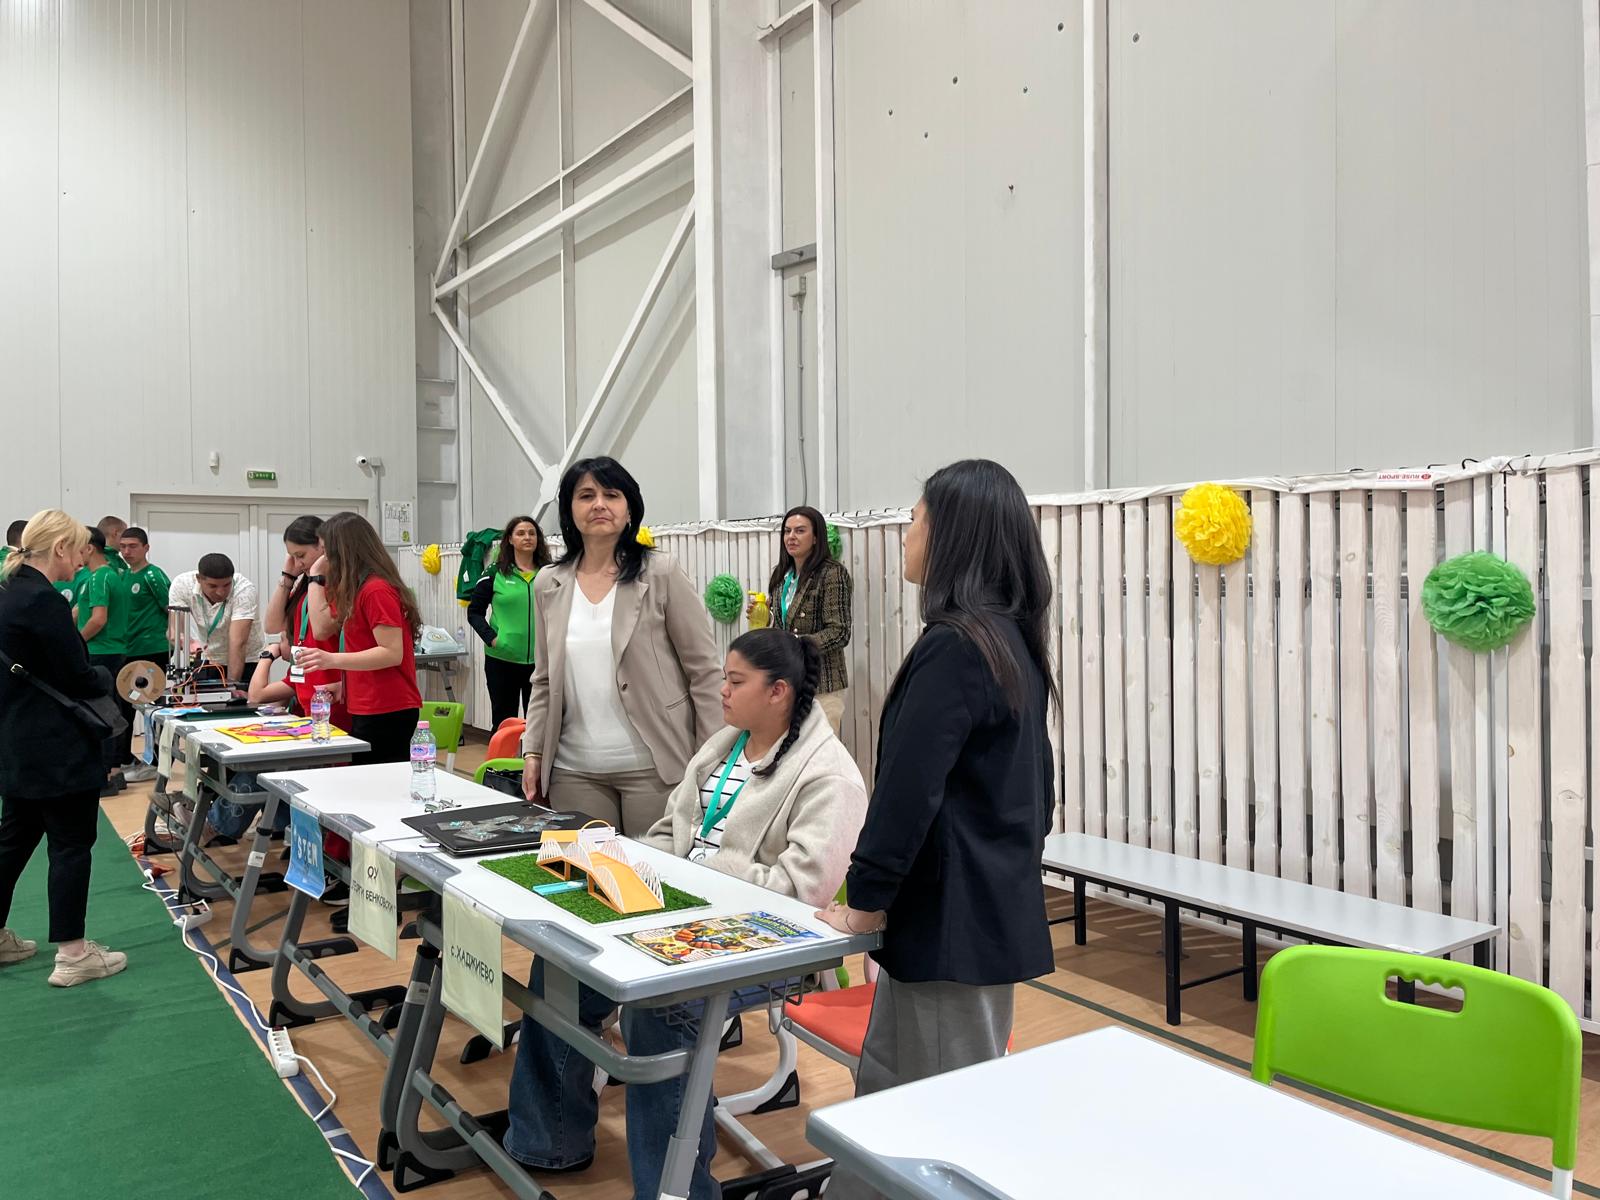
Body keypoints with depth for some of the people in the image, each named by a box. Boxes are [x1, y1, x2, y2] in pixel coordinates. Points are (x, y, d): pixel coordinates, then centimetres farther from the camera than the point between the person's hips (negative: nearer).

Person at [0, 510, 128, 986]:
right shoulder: (43, 601, -20)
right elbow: (78, 679, -19)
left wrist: (90, 677, 10)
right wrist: (106, 678, 1)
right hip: (57, 749, -10)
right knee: (71, 844, -1)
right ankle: (72, 955, 6)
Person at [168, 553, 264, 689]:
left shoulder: (245, 590, -28)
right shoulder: (181, 584, -19)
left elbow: (238, 643, -34)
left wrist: (233, 684, -40)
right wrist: (188, 642, -44)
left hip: (246, 660, -3)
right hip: (208, 658, 3)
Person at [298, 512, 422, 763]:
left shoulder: (376, 591, -15)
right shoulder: (355, 590, 15)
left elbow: (393, 653, -20)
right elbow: (322, 629, 13)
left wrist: (333, 660, -28)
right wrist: (315, 576, 14)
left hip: (386, 712, -10)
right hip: (367, 710, 10)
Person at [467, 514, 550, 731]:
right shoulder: (495, 574, 0)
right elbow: (474, 611, 4)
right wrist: (490, 638, -9)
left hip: (540, 660, 1)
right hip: (501, 659, -1)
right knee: (503, 722, 9)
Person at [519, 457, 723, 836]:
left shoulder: (662, 575, -3)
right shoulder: (548, 585, 8)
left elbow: (704, 672, -4)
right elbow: (544, 681, 14)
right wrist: (533, 751, 5)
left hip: (653, 767, -3)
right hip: (574, 772, 3)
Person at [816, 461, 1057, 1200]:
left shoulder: (953, 646, -20)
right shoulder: (1015, 641, 10)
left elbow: (908, 788, -22)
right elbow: (1034, 777, 16)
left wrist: (863, 902, -12)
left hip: (954, 915, -9)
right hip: (996, 903, 9)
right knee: (887, 1085, 19)